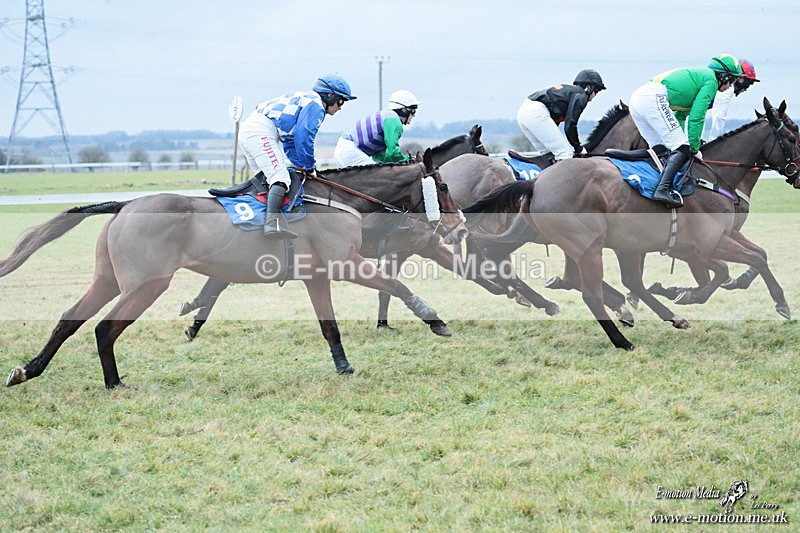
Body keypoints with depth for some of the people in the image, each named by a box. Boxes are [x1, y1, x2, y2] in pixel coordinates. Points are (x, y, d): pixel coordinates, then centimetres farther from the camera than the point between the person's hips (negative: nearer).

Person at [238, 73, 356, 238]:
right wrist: (310, 167, -1)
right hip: (261, 133, -11)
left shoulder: (304, 98, 29)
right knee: (280, 178, -20)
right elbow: (304, 137, -12)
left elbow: (290, 143, 30)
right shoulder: (315, 104, -3)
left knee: (266, 178, 19)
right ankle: (272, 223, -37)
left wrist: (302, 165, 25)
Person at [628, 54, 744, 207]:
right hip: (654, 98, -10)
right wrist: (695, 149, 4)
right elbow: (696, 117, -2)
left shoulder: (699, 75, 34)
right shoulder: (711, 80, 5)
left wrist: (680, 139, 22)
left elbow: (680, 116, 32)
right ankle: (663, 189, -24)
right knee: (682, 149, -10)